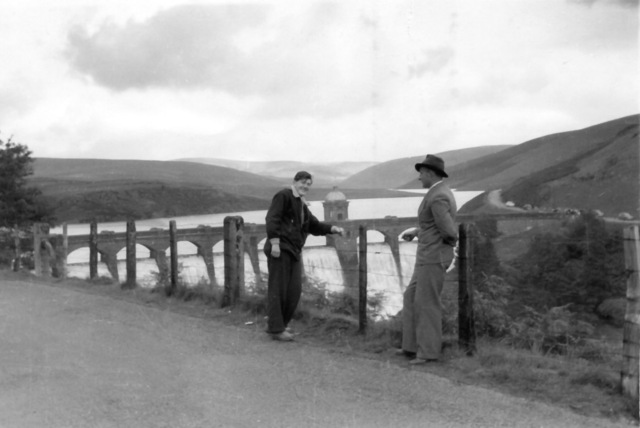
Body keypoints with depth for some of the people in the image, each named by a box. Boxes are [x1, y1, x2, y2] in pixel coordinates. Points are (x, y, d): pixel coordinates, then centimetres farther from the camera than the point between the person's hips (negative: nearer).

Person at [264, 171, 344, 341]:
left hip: (294, 251, 9)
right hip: (280, 249, -9)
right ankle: (276, 329, 3)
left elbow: (314, 225, 20)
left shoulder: (302, 204, 21)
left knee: (294, 290, 6)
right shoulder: (283, 196, -5)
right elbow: (272, 218, -14)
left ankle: (276, 325, 18)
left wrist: (333, 228, 4)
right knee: (278, 289, -4)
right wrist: (274, 242, -22)